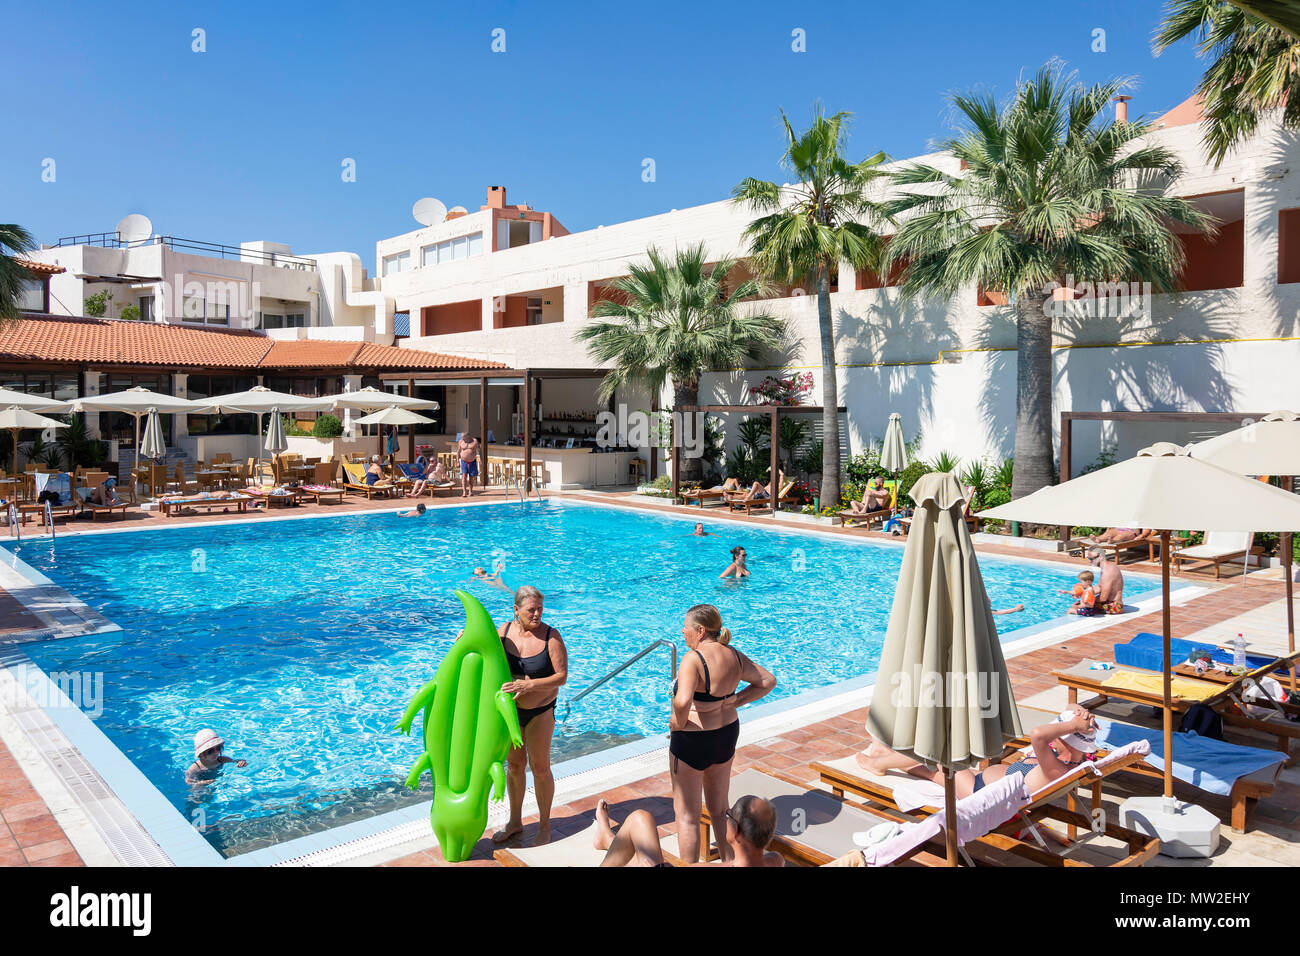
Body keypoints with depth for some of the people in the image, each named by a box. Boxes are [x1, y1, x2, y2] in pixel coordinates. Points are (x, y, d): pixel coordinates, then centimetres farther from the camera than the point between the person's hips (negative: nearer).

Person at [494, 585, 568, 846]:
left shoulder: (551, 636, -18)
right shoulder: (504, 631, -7)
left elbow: (562, 676, -19)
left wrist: (529, 685, -30)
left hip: (540, 710, -3)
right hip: (509, 708, 3)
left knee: (540, 767, 3)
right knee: (514, 764, 16)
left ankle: (544, 826, 21)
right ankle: (515, 822, 33)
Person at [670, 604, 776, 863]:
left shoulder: (693, 658, -23)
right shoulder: (734, 655, 0)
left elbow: (682, 701, -38)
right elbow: (768, 681, 11)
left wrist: (678, 723, -18)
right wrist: (736, 700, 4)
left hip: (693, 742, -8)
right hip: (728, 735, 8)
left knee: (686, 815, 8)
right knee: (720, 810, 23)